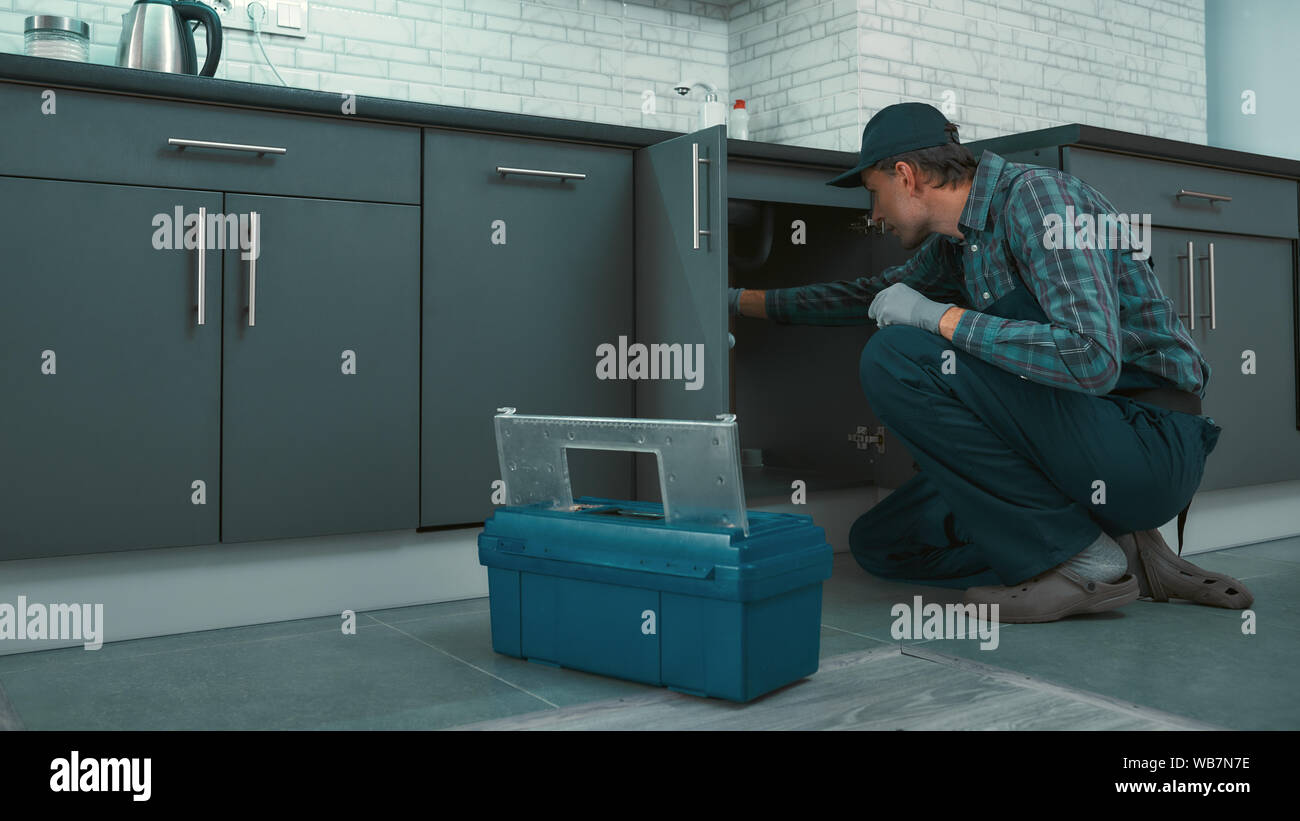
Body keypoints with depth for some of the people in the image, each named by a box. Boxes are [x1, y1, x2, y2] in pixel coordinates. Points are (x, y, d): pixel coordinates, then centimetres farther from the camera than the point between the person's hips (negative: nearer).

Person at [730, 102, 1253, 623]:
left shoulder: (1035, 193, -15)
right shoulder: (957, 243, 13)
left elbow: (1093, 359, -28)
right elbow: (873, 295, 30)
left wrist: (940, 317, -19)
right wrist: (740, 301, 30)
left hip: (1147, 438, -9)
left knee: (895, 358, -20)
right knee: (878, 543, 7)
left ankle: (1077, 553, -13)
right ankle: (1127, 559, 6)